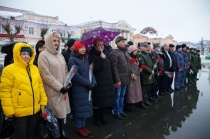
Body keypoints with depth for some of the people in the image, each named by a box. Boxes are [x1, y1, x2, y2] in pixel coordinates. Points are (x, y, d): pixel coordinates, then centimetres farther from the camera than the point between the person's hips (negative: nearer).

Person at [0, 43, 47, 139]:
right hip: (19, 111, -5)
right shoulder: (9, 70, -12)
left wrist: (43, 101, 7)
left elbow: (40, 85, 8)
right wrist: (9, 110, -15)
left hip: (34, 109, 5)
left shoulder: (34, 68, 5)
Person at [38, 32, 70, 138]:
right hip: (53, 90, -6)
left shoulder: (60, 55, 12)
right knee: (56, 113, 4)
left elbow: (65, 71, 16)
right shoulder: (43, 55, -9)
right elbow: (46, 75, -15)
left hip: (63, 89, 6)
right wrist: (60, 87, -15)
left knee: (62, 112, 13)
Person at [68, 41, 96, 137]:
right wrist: (88, 83, -17)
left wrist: (93, 82, -8)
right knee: (79, 108, 5)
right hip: (78, 88, -6)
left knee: (85, 107, 14)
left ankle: (83, 125, 30)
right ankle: (79, 127, 23)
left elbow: (90, 71, 9)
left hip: (87, 88, 6)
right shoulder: (72, 60, -11)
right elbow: (75, 76, -18)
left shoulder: (86, 59, 10)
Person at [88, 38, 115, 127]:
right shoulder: (92, 56, -12)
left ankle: (102, 118, 30)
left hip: (106, 82, 8)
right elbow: (94, 69, -26)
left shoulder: (104, 54, 13)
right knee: (97, 102, 2)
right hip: (98, 83, -8)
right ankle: (96, 119, 19)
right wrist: (101, 59, -27)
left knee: (104, 101, 14)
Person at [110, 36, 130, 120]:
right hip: (119, 79, -8)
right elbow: (114, 68, -19)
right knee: (117, 96, 5)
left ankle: (120, 110, 33)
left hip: (125, 79, 8)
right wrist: (117, 80, -20)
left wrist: (128, 77, 13)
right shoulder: (114, 53, -14)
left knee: (122, 95, 18)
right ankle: (116, 112, 21)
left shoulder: (125, 52, 13)